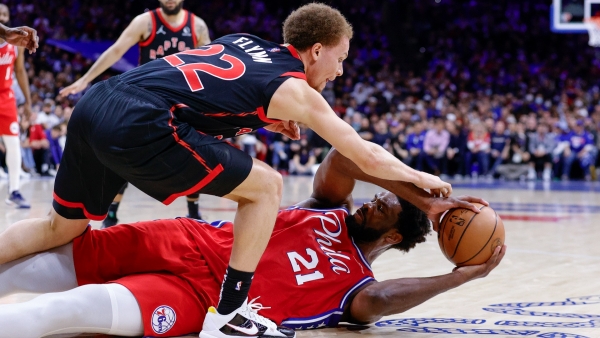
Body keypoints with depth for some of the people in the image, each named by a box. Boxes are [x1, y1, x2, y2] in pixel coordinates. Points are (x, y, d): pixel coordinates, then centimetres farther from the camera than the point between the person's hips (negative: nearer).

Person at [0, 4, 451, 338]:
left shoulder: (242, 41, 24)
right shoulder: (295, 90, 6)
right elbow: (367, 158, 12)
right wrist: (423, 179, 28)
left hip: (93, 105, 8)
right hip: (138, 125, -8)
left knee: (63, 228, 24)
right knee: (266, 187, 5)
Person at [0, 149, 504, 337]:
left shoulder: (358, 286, 1)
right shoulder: (333, 211, 16)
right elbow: (342, 158, -3)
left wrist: (463, 276, -19)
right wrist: (424, 200, -4)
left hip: (202, 297, -6)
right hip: (192, 242, 6)